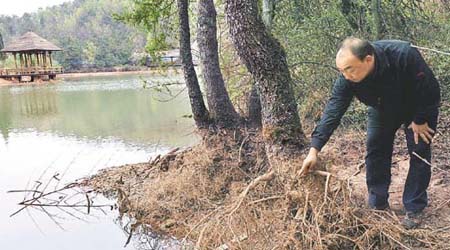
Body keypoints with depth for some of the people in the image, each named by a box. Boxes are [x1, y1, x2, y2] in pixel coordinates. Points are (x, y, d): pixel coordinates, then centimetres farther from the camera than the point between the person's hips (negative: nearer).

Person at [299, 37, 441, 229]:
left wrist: (420, 121, -19)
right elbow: (333, 111, -31)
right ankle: (378, 205, 13)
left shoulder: (403, 55, -42)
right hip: (382, 109, 3)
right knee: (375, 152, -1)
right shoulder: (346, 78, -31)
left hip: (418, 107, -3)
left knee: (419, 153, -6)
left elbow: (431, 89, -29)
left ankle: (414, 210, 7)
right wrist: (314, 150, -35)